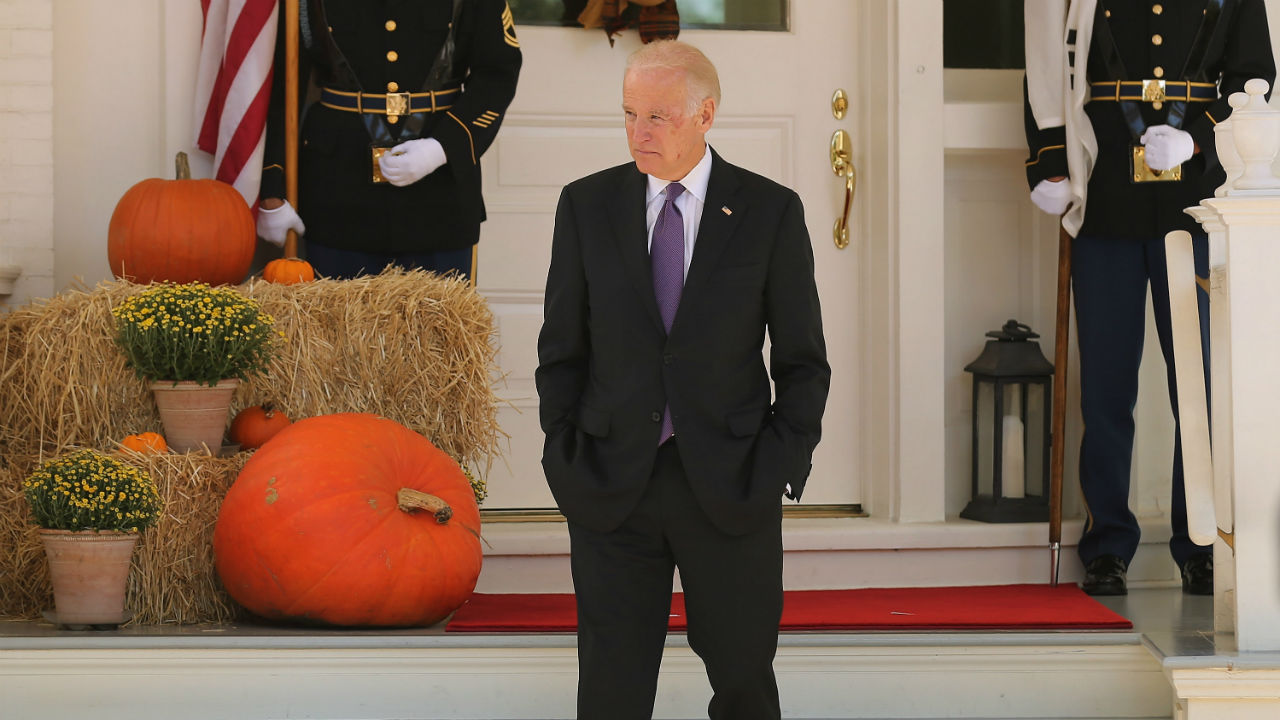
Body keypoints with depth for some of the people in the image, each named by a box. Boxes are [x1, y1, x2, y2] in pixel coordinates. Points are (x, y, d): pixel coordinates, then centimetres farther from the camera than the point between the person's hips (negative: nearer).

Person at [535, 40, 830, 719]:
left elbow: (802, 359, 3)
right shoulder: (586, 205, 4)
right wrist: (566, 460, -1)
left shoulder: (770, 211, -1)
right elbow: (562, 350, 8)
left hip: (730, 488, -1)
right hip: (611, 490, 1)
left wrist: (779, 469, -6)